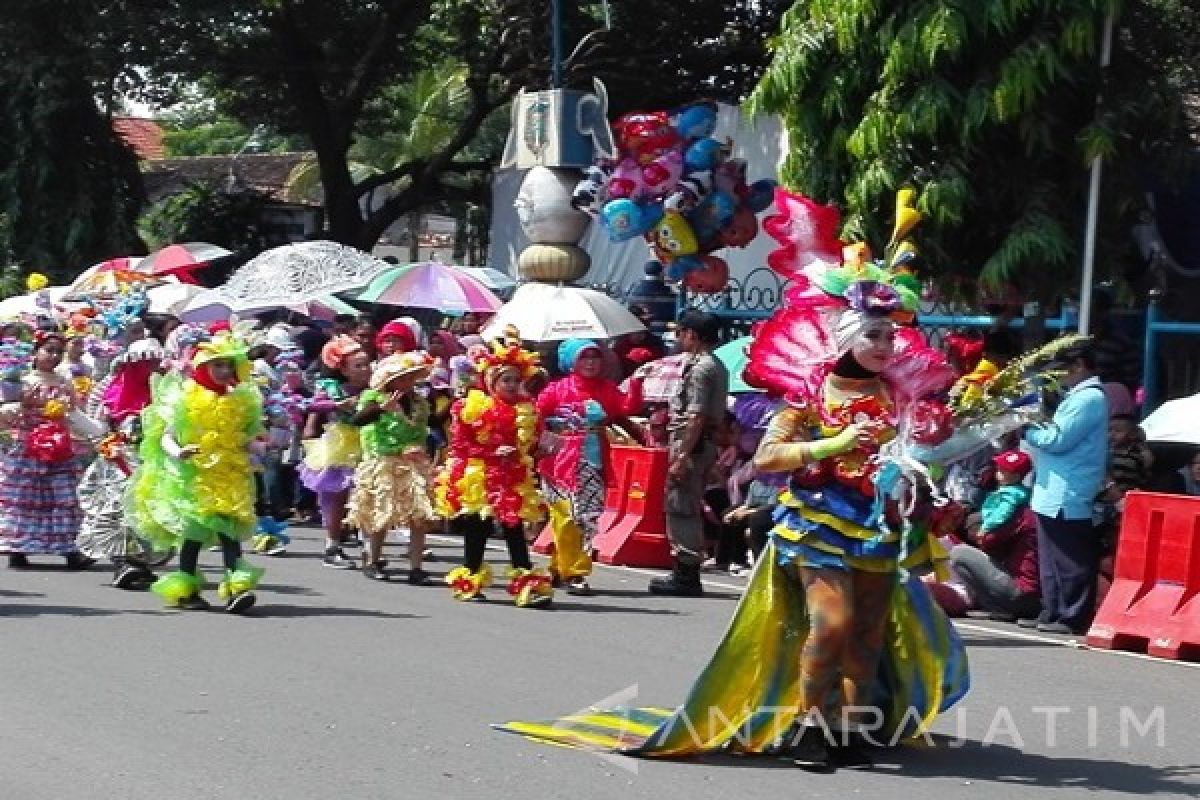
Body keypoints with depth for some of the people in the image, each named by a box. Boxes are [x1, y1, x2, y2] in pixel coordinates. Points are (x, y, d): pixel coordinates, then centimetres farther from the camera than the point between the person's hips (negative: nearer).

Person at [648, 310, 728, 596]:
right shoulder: (716, 366, 15)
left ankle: (686, 575, -3)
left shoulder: (700, 367, -16)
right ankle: (687, 572, 19)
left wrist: (682, 457, -22)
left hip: (691, 445, -10)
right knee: (688, 508, 14)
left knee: (681, 508, -6)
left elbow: (696, 418, -22)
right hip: (705, 443, 10)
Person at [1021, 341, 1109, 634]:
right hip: (1053, 495, 10)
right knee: (1051, 559, 15)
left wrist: (1028, 429, -5)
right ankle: (1052, 613, 21)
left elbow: (1058, 439, -19)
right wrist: (1038, 426, 5)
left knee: (1070, 561, -6)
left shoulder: (1089, 398, -14)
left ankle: (1073, 617, -3)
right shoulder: (1079, 396, 19)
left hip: (1066, 497, -10)